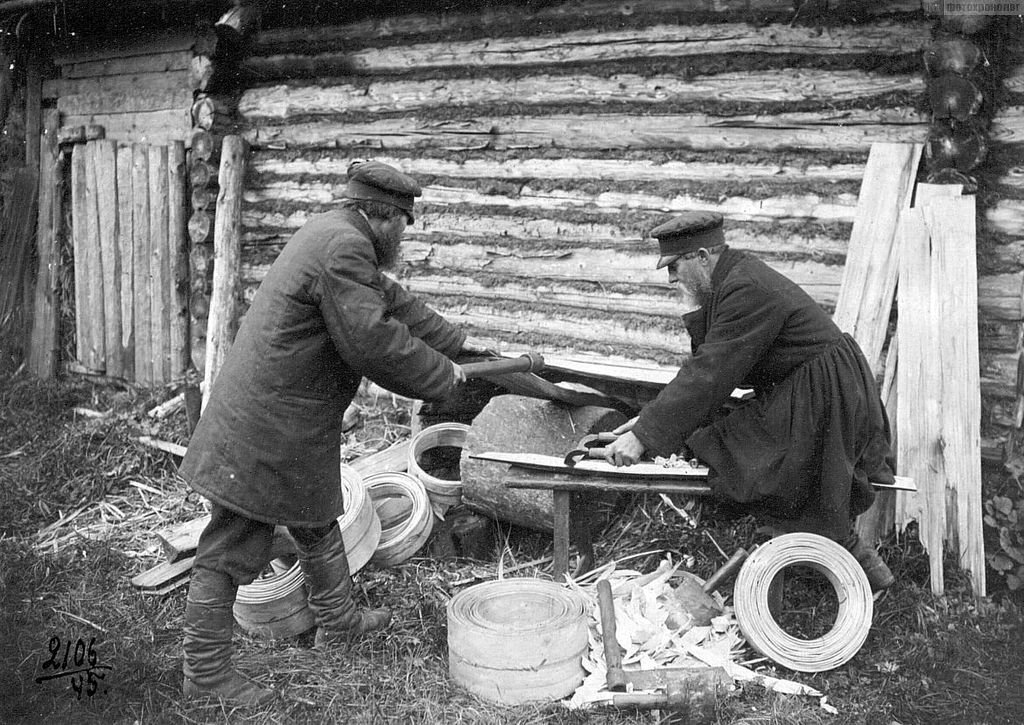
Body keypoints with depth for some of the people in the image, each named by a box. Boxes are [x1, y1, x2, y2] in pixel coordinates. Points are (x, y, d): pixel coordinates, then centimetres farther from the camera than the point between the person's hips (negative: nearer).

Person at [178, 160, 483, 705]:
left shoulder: (331, 234, 14)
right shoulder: (344, 248, -20)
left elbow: (388, 300, 24)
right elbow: (374, 341, -25)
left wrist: (456, 343, 28)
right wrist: (442, 375, -9)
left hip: (291, 424, 11)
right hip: (266, 429, -11)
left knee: (318, 522, 24)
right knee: (231, 551, 1)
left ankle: (337, 621, 42)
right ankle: (206, 672, 14)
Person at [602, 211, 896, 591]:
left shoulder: (747, 290, -23)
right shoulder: (734, 278, 9)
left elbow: (709, 374, -26)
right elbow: (706, 364, 10)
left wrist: (645, 436, -24)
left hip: (824, 397, -10)